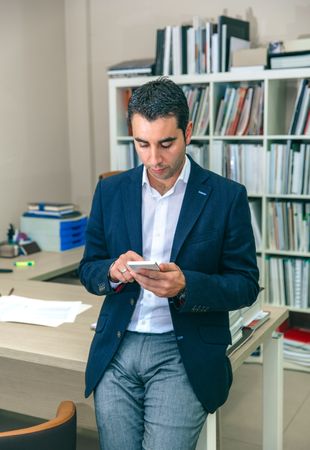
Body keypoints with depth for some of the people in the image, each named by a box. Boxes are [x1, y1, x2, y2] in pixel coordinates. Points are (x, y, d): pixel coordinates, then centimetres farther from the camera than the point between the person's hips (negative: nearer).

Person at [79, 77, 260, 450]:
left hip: (185, 356, -2)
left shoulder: (227, 196, -3)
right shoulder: (111, 191, 6)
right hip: (116, 352, 3)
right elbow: (88, 270, 12)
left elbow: (245, 285, -1)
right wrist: (113, 270, -12)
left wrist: (185, 285, -20)